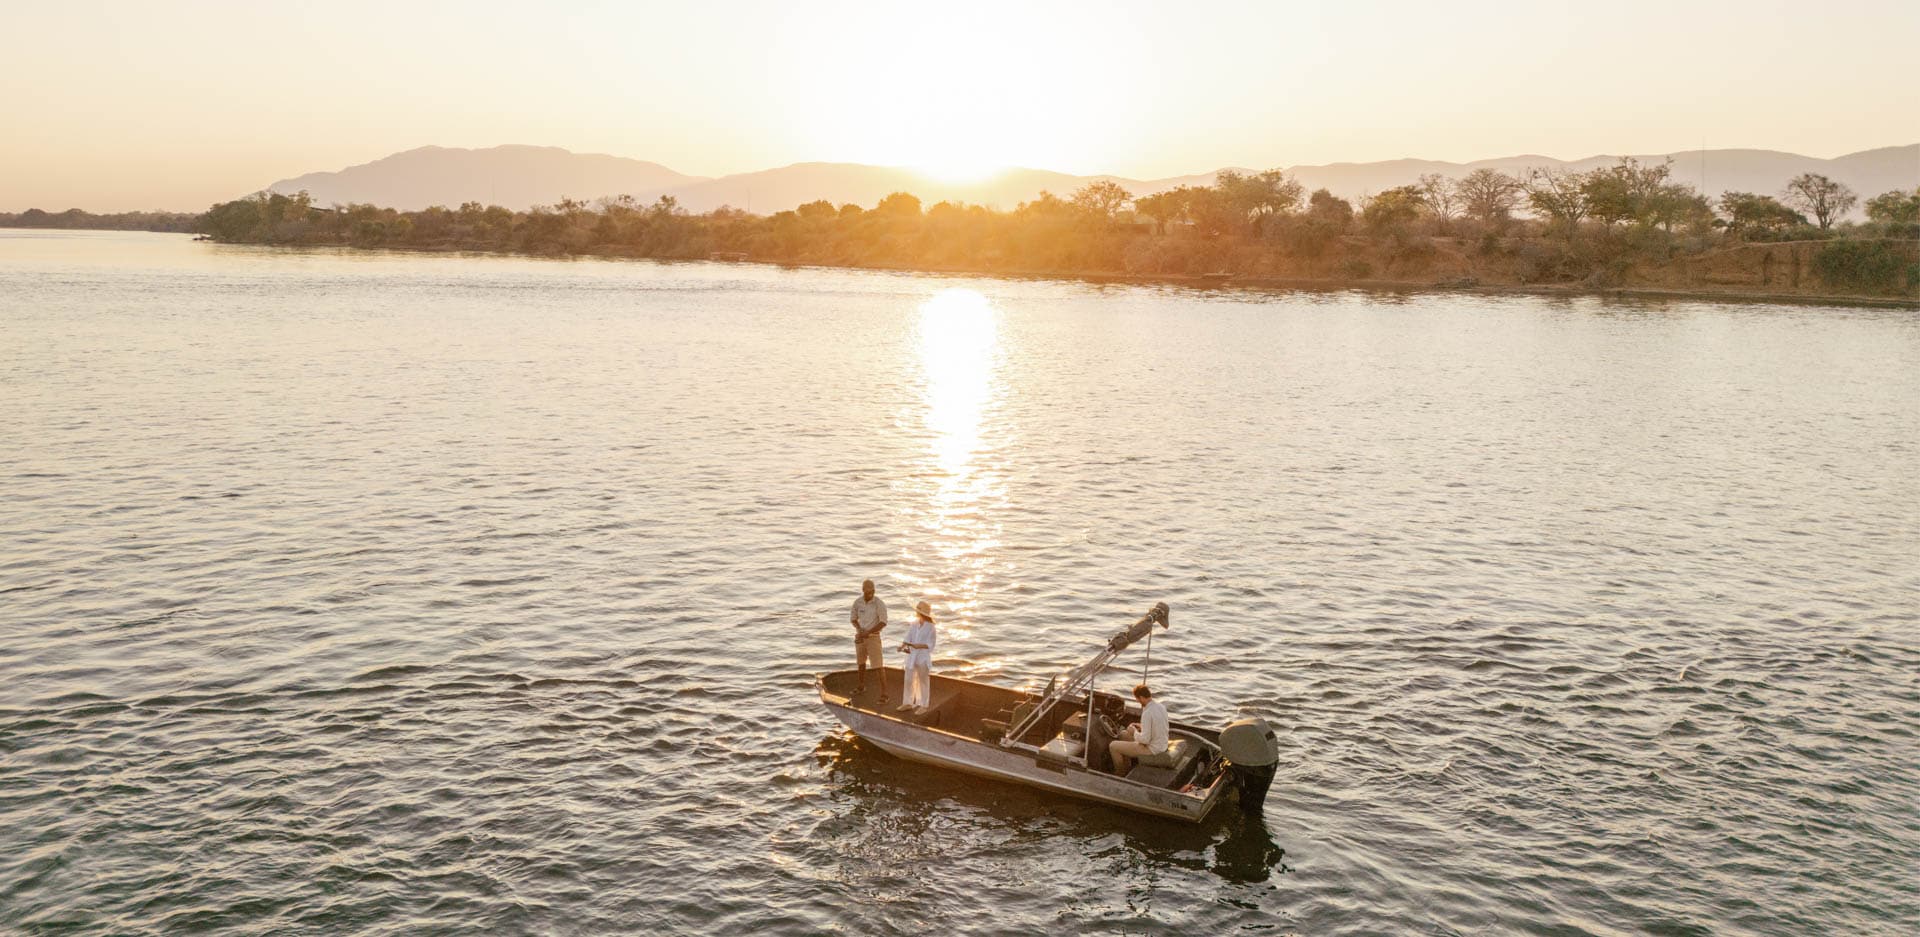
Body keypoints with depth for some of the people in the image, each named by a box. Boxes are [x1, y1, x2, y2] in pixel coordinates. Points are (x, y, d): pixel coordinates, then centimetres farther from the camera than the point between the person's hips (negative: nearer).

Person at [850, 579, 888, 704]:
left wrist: (868, 632, -27)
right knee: (861, 662, 22)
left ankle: (884, 694, -5)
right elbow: (854, 620, 5)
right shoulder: (857, 602, -4)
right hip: (860, 636, 5)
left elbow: (884, 623, -23)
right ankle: (862, 686, 44)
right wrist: (860, 630, -16)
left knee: (878, 666, -10)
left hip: (873, 637, -5)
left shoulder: (879, 603, -19)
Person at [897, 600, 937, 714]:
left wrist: (916, 646, -25)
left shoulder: (930, 627, -11)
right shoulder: (914, 624, 4)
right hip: (912, 656, 5)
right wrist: (902, 646, -16)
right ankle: (908, 703, 22)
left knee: (923, 681, 6)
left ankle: (923, 705, 17)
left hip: (923, 657, -5)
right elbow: (908, 638, 3)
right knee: (908, 680, 9)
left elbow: (930, 645, -14)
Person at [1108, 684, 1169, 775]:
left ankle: (1120, 772, 21)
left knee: (1113, 746, -1)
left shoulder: (1147, 713, -29)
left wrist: (1134, 732, -10)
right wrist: (1142, 727, 10)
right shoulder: (1161, 706, -1)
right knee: (1123, 734, 24)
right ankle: (1127, 766, 32)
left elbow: (1145, 740, -28)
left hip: (1151, 749, -9)